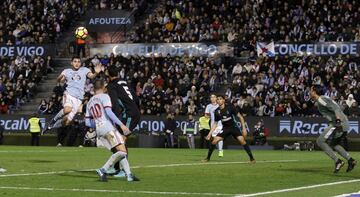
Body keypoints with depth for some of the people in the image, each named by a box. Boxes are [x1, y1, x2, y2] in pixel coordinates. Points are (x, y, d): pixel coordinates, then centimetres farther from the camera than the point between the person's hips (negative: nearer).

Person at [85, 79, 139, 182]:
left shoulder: (89, 102, 22)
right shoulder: (104, 96, 2)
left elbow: (87, 122, 19)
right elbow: (109, 112, -14)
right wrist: (121, 124, -15)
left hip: (98, 131, 8)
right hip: (108, 127, -8)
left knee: (119, 152, 10)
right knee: (122, 151, -12)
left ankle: (129, 175, 2)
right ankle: (103, 170, -21)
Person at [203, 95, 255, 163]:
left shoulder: (230, 107, -14)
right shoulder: (217, 111, -4)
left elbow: (240, 117, -7)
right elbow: (215, 123, 9)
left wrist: (244, 128, -13)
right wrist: (210, 133, 3)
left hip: (234, 127, -3)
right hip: (225, 129, 3)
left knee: (242, 141, -23)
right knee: (214, 141, -13)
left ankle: (252, 158, -14)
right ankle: (208, 158, 5)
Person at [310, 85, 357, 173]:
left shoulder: (321, 100, -8)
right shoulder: (324, 98, 22)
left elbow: (335, 107, -20)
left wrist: (338, 120, -32)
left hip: (340, 123, -10)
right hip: (345, 124, 10)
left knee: (320, 141, -5)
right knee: (332, 143, 24)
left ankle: (338, 161, -9)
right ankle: (350, 160, 11)